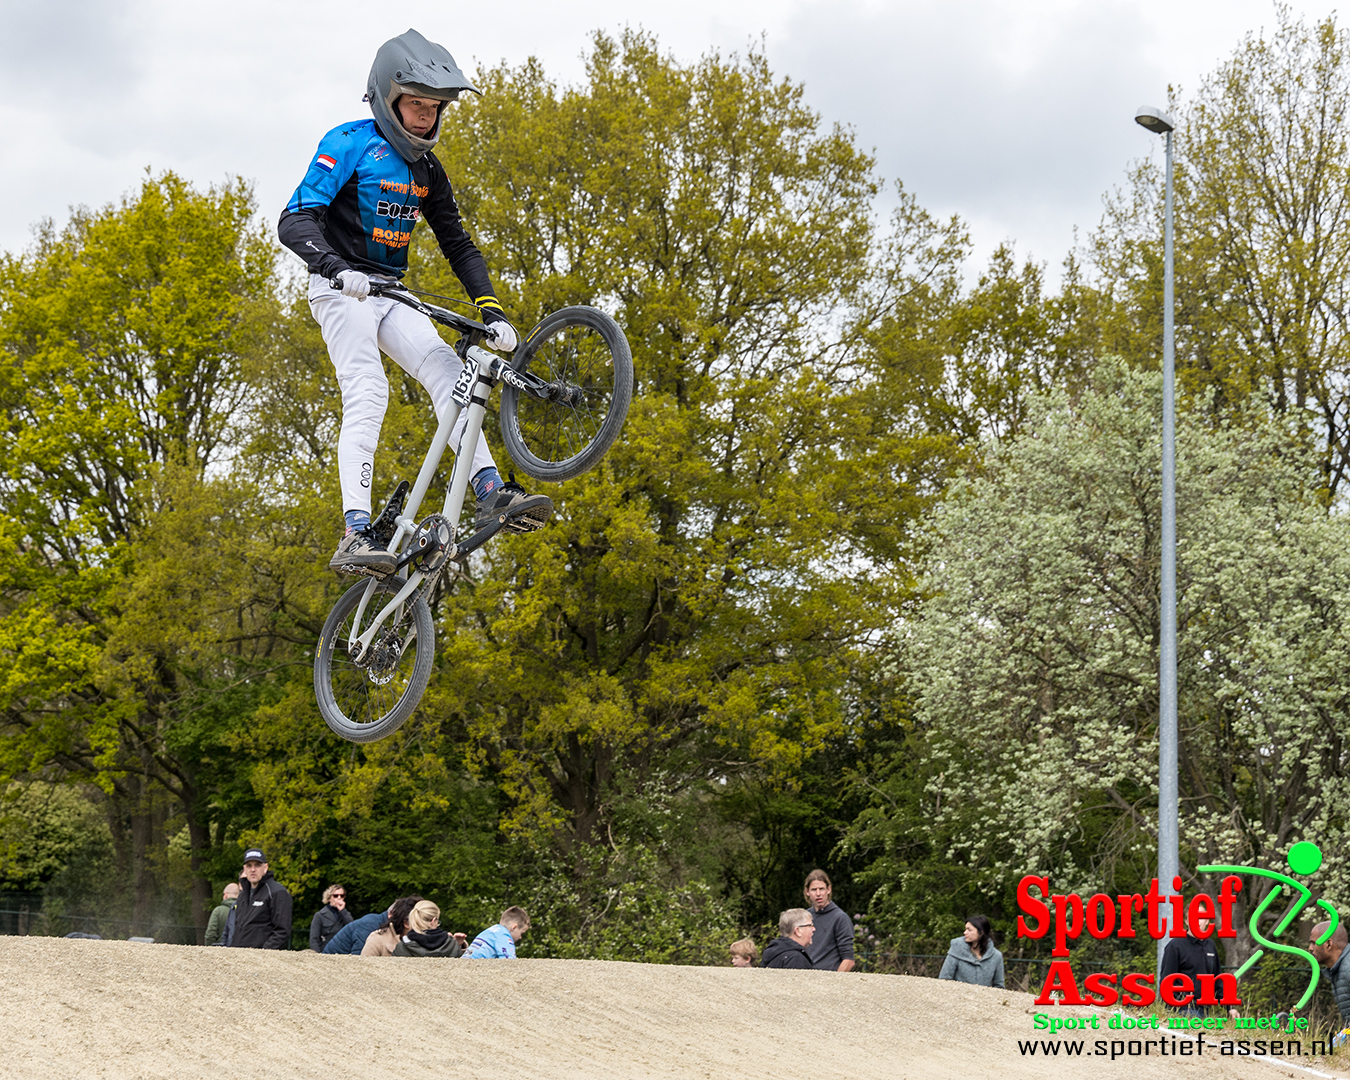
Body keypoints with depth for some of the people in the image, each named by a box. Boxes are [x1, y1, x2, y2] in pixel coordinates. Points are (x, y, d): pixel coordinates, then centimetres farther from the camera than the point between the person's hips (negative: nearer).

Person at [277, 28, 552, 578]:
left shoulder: (427, 170, 12)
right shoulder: (350, 143, -10)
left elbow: (457, 244, 16)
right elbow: (295, 221, -18)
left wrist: (491, 309, 2)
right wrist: (336, 267, -36)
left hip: (391, 296, 7)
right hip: (342, 291, -7)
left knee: (447, 370, -13)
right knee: (367, 396, -22)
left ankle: (491, 494, -21)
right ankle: (355, 535, -29)